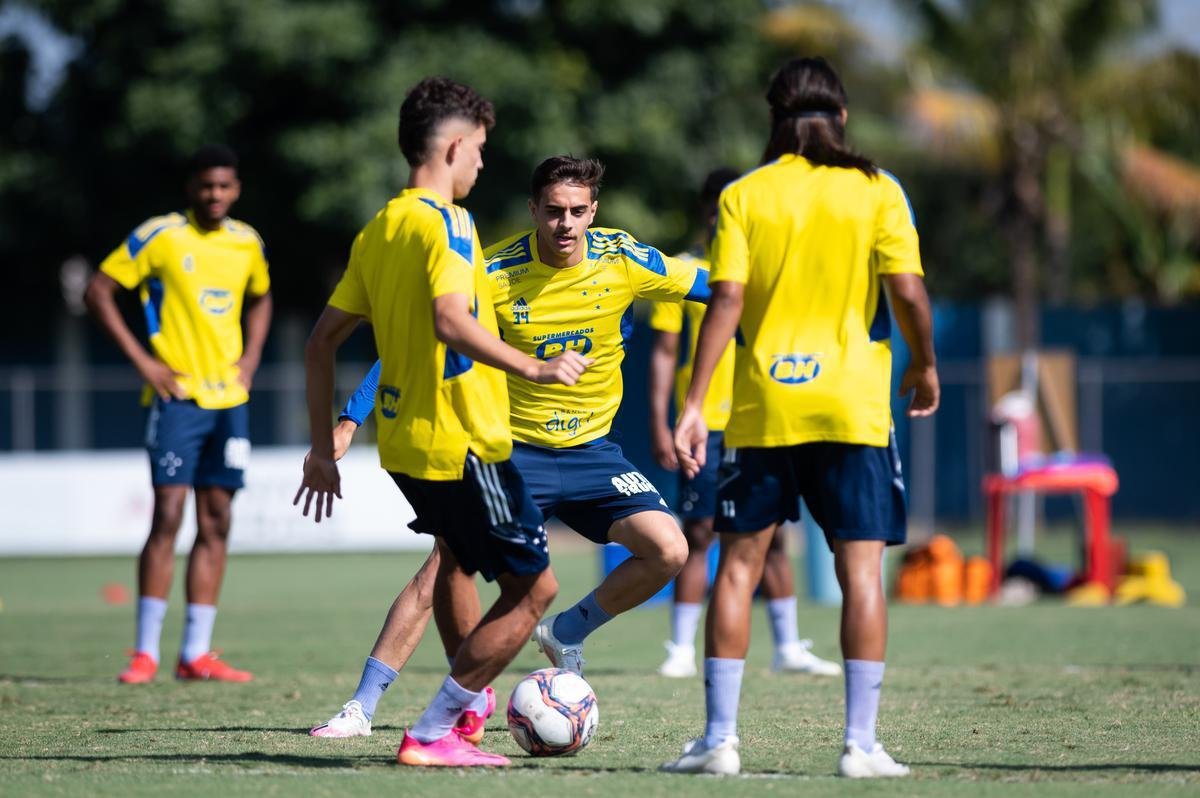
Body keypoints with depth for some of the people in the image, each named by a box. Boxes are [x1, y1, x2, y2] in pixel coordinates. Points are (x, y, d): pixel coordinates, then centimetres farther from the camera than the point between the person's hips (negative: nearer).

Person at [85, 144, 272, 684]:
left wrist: (251, 357, 12)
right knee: (168, 517, -11)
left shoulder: (247, 243, 10)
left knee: (216, 524, 4)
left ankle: (196, 653, 8)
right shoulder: (161, 236, -6)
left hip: (229, 398, 5)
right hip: (178, 395, -5)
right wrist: (141, 360, -10)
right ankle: (145, 653, -5)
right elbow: (99, 291, -5)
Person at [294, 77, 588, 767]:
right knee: (534, 588, -1)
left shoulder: (379, 229, 12)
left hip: (405, 443, 9)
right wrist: (534, 368, -26)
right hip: (461, 443, -9)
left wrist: (323, 448, 19)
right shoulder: (445, 223, -13)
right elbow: (451, 321, -30)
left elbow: (323, 341, 14)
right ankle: (432, 735, -1)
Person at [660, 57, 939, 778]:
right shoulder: (876, 189, 1)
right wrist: (925, 367, 11)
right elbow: (907, 291, -6)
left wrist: (694, 406, -6)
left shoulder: (744, 195, 2)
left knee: (739, 564, 7)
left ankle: (720, 739, 5)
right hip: (854, 406, -1)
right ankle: (862, 742, -4)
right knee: (861, 568, 1)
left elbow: (727, 301, -6)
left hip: (762, 407, 1)